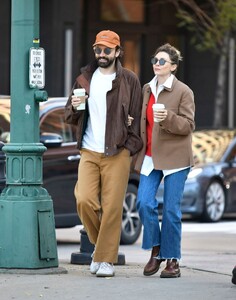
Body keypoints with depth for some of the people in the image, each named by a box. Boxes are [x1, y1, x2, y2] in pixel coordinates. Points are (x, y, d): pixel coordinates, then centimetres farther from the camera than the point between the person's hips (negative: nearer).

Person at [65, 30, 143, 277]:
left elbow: (137, 117, 4)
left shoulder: (129, 80, 3)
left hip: (117, 154, -3)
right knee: (84, 201, -10)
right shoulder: (84, 79, 13)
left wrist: (130, 148, -4)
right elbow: (70, 118, 18)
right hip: (89, 153, 3)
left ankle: (106, 259, 3)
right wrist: (74, 107, -5)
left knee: (112, 207, -6)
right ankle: (100, 243, 15)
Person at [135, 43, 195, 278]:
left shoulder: (183, 92, -4)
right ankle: (155, 251, 10)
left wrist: (168, 118, -25)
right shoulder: (146, 89, 13)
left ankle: (172, 260, 7)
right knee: (144, 203, -8)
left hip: (174, 157, -5)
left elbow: (188, 125, -9)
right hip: (150, 157, 5)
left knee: (171, 210, -2)